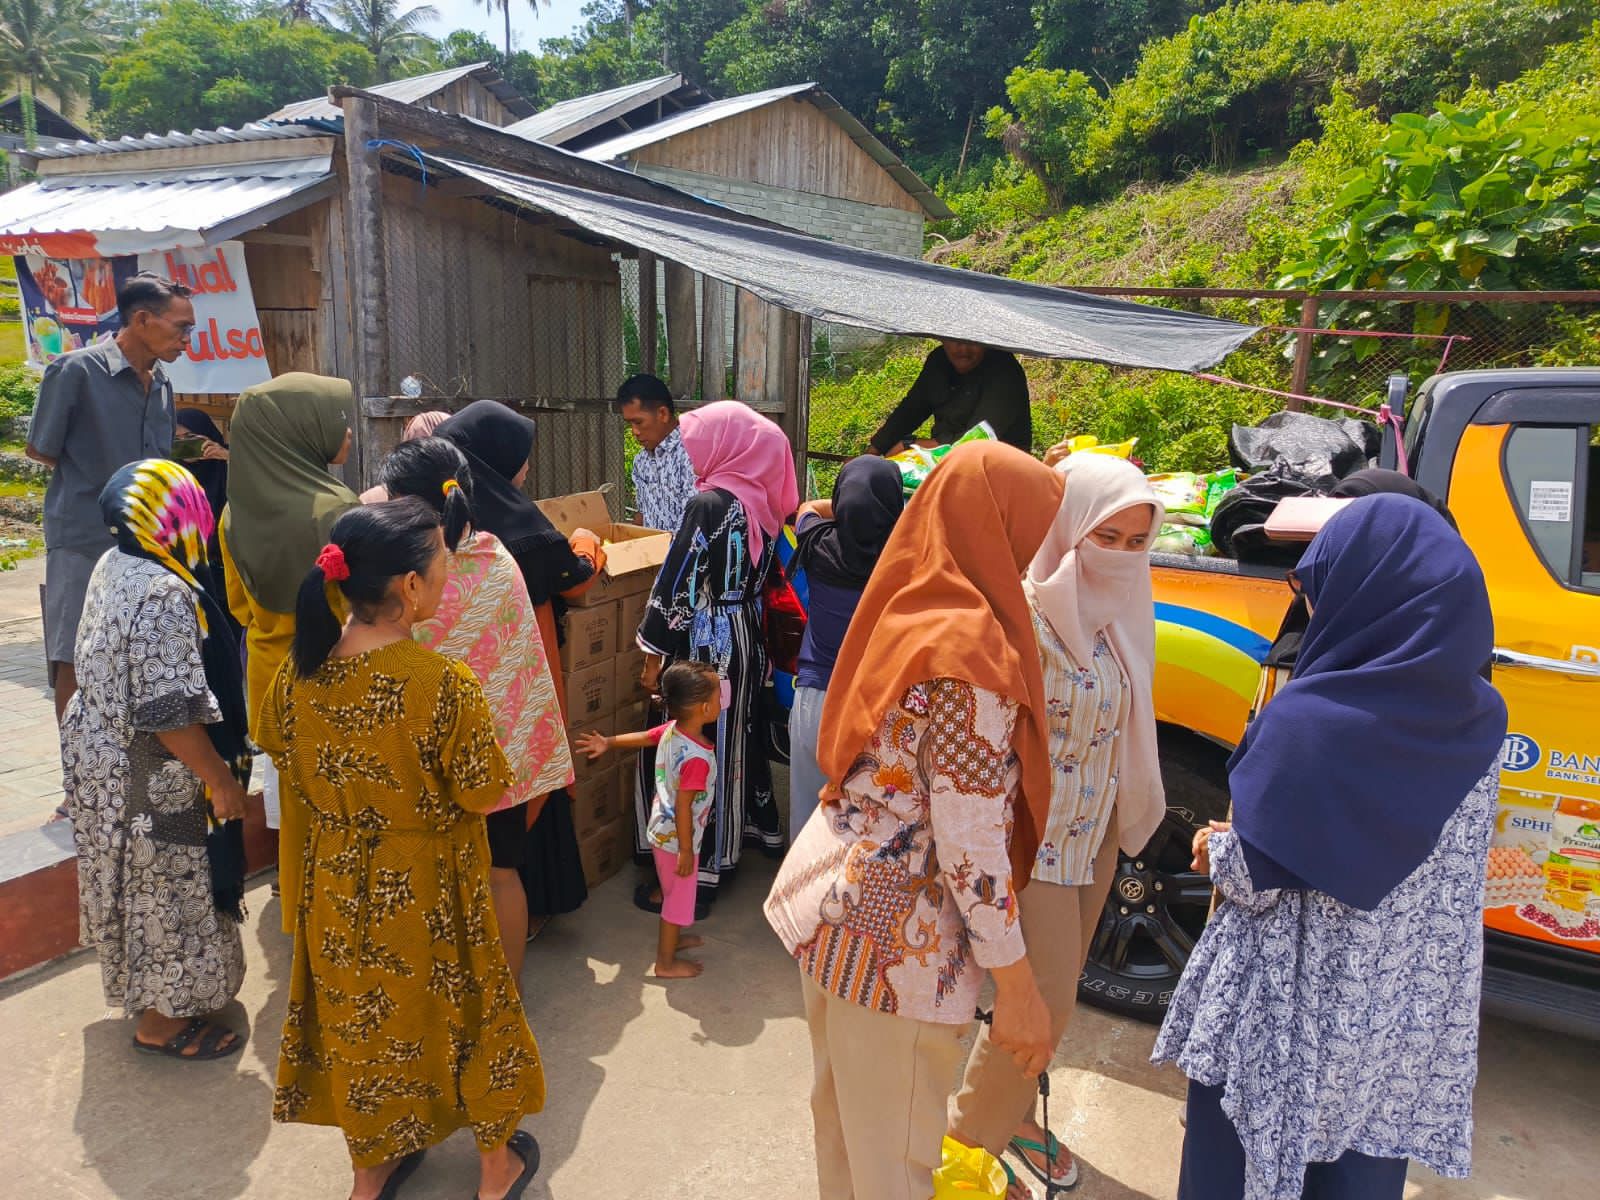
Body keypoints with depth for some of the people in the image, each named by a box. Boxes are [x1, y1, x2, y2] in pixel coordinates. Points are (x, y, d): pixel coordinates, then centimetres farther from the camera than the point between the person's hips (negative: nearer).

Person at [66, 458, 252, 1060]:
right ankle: (161, 1021, 24)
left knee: (137, 885, 24)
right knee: (167, 891, 7)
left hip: (103, 757, 10)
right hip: (151, 782, -10)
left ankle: (147, 993, 44)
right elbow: (170, 715, -27)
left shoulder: (112, 567, 1)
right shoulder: (165, 595, -28)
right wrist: (223, 780, -18)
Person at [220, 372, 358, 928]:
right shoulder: (335, 510, -25)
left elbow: (239, 603, 8)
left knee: (295, 797, 22)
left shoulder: (236, 511, -4)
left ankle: (301, 913, 38)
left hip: (271, 672, 6)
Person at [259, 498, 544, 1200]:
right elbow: (484, 792, -20)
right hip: (428, 891, -4)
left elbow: (287, 763, 3)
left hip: (339, 883, 5)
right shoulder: (442, 684, -30)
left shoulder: (298, 673, -12)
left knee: (357, 1017, 24)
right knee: (457, 1010, 18)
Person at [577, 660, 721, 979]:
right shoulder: (698, 758, -33)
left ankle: (672, 938, 48)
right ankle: (666, 963, 26)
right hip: (678, 838, -8)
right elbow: (683, 807, -30)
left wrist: (608, 743, 24)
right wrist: (686, 850, -21)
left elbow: (642, 737, 8)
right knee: (679, 896, 11)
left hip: (660, 829, 8)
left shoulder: (670, 730, -10)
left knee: (672, 892, 28)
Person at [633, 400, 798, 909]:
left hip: (707, 643, -8)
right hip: (747, 636, 8)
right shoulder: (762, 499, 4)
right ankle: (757, 827, 40)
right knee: (736, 737, 23)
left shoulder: (710, 504, -18)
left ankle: (694, 873, 7)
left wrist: (654, 654, -12)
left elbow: (678, 584, -18)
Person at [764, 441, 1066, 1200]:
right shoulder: (970, 650, -24)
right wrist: (1018, 987, -14)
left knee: (843, 1117, 28)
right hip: (896, 937, -8)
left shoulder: (905, 611, 2)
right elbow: (969, 843, -23)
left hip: (836, 894, 8)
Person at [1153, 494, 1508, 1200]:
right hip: (1410, 1023, 5)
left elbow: (1256, 882, -18)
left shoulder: (1304, 720, -25)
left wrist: (1216, 850, 4)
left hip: (1286, 1018, -5)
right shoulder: (1480, 719, -6)